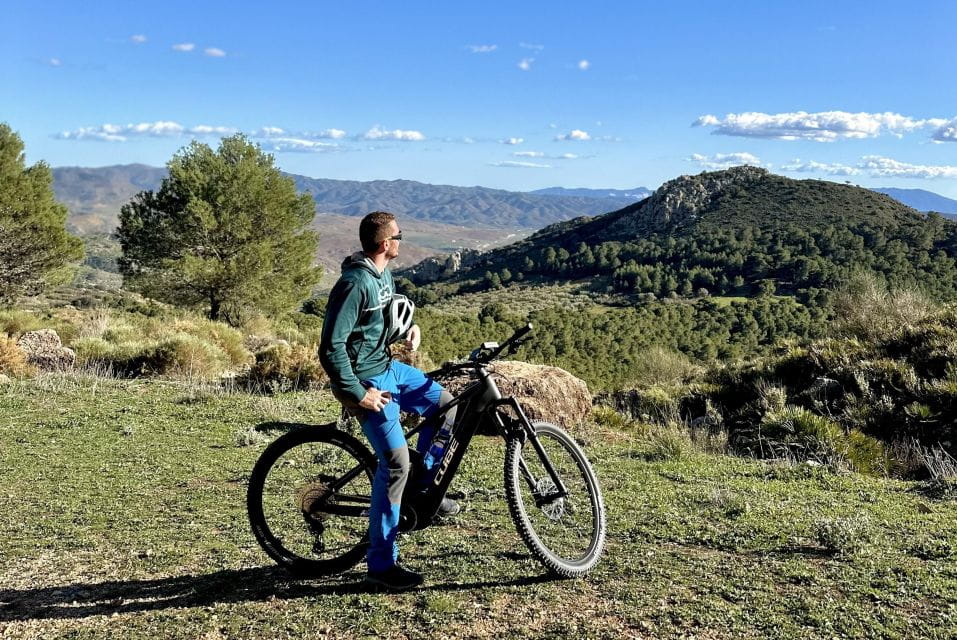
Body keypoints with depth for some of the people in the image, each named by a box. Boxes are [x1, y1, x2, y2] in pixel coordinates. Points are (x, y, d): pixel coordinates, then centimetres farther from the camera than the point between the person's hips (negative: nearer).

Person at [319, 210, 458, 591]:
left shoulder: (383, 275, 6)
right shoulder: (354, 284, -24)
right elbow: (330, 348, -26)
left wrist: (411, 326, 5)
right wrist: (358, 394, -22)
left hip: (388, 366, 10)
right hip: (366, 380, -10)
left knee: (445, 405, 15)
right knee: (396, 463, -11)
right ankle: (381, 565, -1)